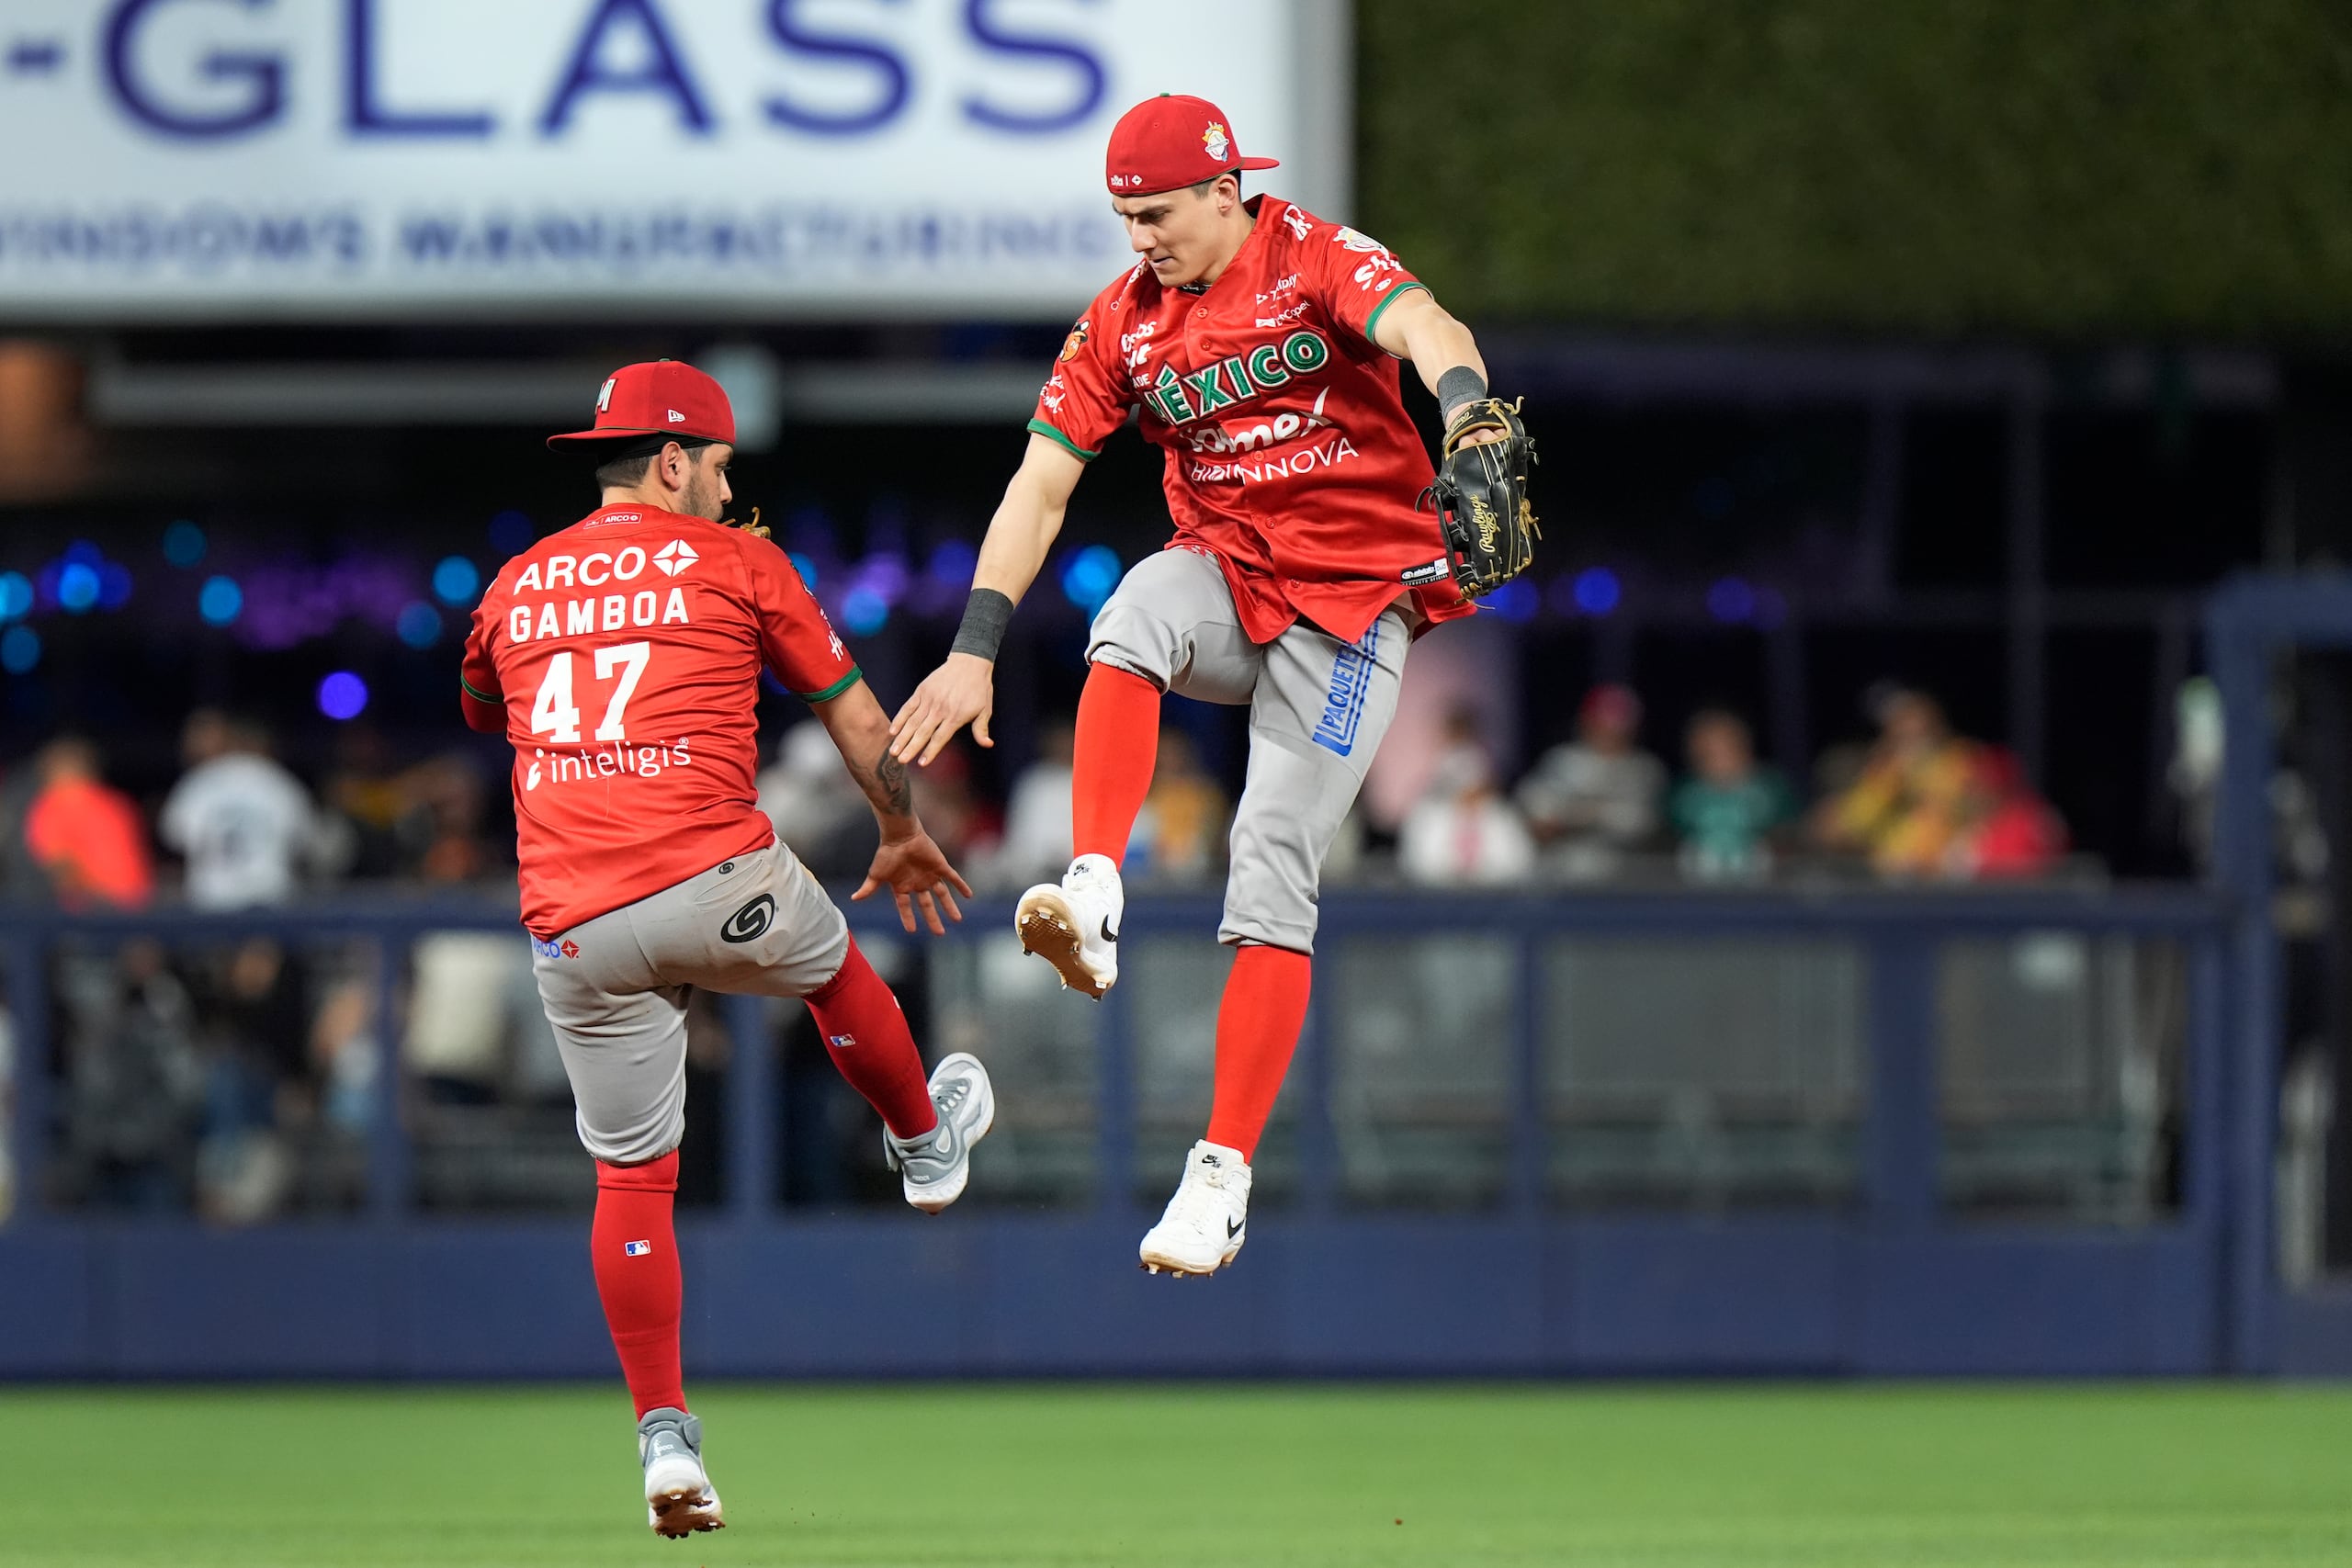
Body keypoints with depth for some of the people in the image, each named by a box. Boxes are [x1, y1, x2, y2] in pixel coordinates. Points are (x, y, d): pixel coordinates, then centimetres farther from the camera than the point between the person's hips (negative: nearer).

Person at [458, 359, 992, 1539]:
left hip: (572, 930, 3)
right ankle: (925, 1144, 55)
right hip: (715, 882, -3)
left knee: (631, 1180, 9)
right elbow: (853, 713, 14)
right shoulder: (736, 562, 6)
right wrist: (904, 836, 30)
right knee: (833, 966, 31)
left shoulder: (514, 586, 16)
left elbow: (482, 713, 37)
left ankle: (664, 1441, 2)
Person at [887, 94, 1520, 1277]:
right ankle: (1093, 902, -44)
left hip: (1352, 596, -4)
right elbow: (1040, 484, 2)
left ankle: (1223, 1172, -11)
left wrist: (1469, 417, -53)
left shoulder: (1317, 260, -10)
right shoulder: (1122, 319, 4)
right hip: (1225, 574, 4)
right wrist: (975, 649, -8)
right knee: (1137, 614, -33)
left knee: (1273, 863, -13)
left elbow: (1424, 330, -29)